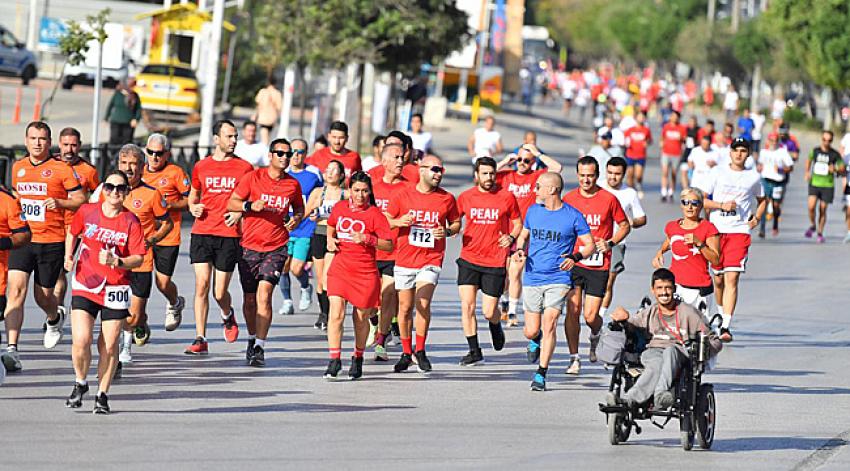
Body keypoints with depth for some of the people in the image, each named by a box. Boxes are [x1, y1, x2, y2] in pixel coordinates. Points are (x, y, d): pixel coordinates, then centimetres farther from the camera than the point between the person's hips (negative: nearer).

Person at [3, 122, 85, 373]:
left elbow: (81, 199, -2)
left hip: (52, 241, -3)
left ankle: (55, 319, 48)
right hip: (22, 239, 3)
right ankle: (12, 349, -22)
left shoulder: (60, 169, -4)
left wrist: (59, 202, -18)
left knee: (43, 296, 9)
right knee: (16, 289, -15)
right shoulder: (18, 167, 11)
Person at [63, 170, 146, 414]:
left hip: (115, 290, 0)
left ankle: (102, 395, 17)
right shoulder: (87, 212, 0)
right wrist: (69, 256, 6)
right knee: (81, 340, -12)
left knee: (109, 346, 0)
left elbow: (138, 258, -6)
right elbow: (73, 232, 20)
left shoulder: (131, 221, -5)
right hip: (85, 286, 0)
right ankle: (80, 384, 15)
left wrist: (117, 262, -23)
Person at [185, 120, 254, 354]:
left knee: (220, 292, 0)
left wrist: (240, 212, -6)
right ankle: (200, 340, -6)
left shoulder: (244, 168, 5)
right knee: (202, 284, -10)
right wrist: (193, 207, 3)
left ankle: (228, 316, 36)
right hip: (202, 232, 1)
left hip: (229, 235, -1)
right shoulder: (201, 167, 10)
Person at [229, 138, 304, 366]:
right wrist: (250, 206, -20)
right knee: (250, 299, 10)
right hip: (250, 246, 1)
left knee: (264, 294, -17)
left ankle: (259, 348, -17)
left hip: (276, 247, -1)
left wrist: (296, 218, -1)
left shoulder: (293, 184, 4)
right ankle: (253, 338, 33)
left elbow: (299, 208, 22)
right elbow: (231, 203, 0)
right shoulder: (253, 177, -2)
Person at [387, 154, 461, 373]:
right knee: (405, 307, 5)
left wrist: (447, 231, -6)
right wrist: (398, 222, -13)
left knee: (423, 303, -17)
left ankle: (420, 351, -1)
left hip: (431, 259, -1)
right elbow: (386, 220, 8)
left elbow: (456, 222, 16)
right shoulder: (403, 195, 1)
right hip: (405, 260, 1)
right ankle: (406, 353, 20)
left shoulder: (447, 199, 2)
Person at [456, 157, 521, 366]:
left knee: (489, 312, -1)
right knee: (467, 306, -8)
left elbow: (518, 224, 9)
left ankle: (495, 325, 36)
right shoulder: (465, 197, 3)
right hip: (469, 260, 2)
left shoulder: (506, 197, -1)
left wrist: (511, 237, -10)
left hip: (495, 262, -1)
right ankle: (474, 351, 3)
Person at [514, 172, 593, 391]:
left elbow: (590, 245, 0)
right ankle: (535, 341, 39)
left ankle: (541, 374, -6)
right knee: (532, 331, 2)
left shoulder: (573, 216, -5)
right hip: (532, 279, 3)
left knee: (549, 324, -15)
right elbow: (523, 235, 22)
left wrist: (575, 257, -19)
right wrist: (519, 250, 0)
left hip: (558, 279, -3)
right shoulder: (533, 211, 7)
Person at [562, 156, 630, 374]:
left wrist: (610, 243, -6)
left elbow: (625, 226, 9)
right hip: (573, 263, 2)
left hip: (598, 265, -2)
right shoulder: (569, 199, 4)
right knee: (572, 311, -7)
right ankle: (574, 358, 4)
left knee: (590, 316, -4)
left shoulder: (609, 199, -2)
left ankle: (595, 337, 31)